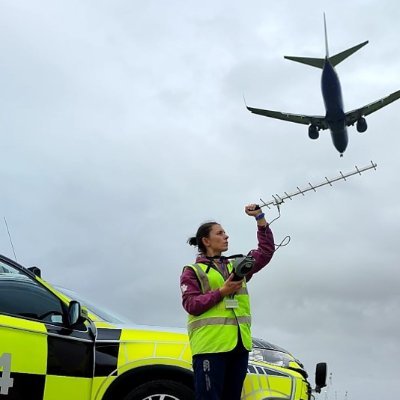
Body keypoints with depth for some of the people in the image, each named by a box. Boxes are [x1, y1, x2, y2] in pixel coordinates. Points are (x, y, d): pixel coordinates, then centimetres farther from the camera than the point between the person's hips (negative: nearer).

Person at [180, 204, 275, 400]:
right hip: (211, 345, -6)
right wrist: (222, 292, -15)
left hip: (239, 344, 6)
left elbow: (266, 251, 18)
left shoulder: (236, 265, 21)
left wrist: (260, 217, 12)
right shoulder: (192, 271, 5)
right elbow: (191, 305, -7)